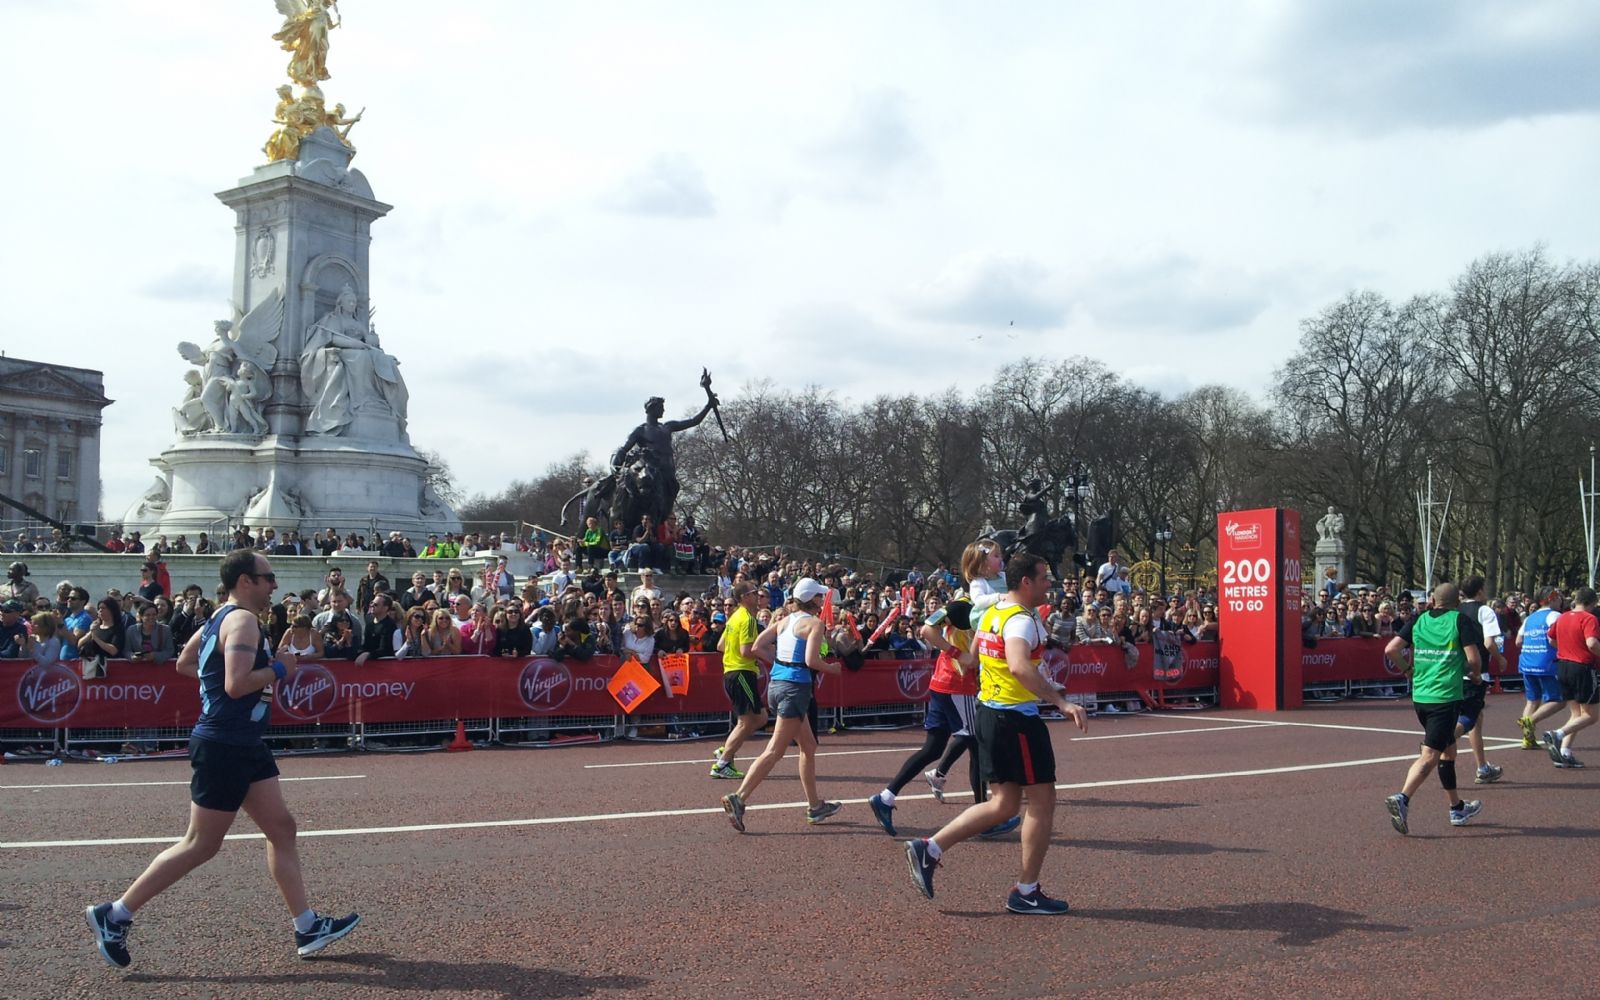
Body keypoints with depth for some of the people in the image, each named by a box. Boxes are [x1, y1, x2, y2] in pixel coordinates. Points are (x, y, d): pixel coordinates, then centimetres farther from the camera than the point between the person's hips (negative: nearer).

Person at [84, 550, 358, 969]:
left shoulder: (221, 618, 13)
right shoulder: (243, 620, -17)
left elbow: (184, 664, 25)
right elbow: (237, 684, -29)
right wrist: (278, 669, -15)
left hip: (245, 745, 10)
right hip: (224, 748, -10)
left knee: (281, 828, 8)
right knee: (201, 846, -1)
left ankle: (308, 928, 11)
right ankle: (114, 915, 10)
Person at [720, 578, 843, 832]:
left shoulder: (785, 621, 13)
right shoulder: (815, 623, -8)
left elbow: (757, 647, 8)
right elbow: (811, 660, -19)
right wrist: (832, 668, -1)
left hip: (776, 684, 9)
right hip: (796, 686, -9)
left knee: (809, 746, 19)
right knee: (775, 751, -8)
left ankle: (815, 806, 26)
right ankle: (739, 798, -16)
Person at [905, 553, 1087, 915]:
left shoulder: (991, 614, 11)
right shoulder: (1022, 620, -18)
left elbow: (971, 659, 22)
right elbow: (1019, 667, -35)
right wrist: (1062, 702, -38)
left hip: (989, 711, 9)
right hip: (1017, 718, -9)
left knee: (1004, 804, 14)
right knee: (1042, 801, 4)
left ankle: (929, 849, 10)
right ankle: (1026, 892, 11)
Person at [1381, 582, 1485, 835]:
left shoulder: (1418, 621, 8)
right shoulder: (1461, 620, -3)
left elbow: (1391, 650, 0)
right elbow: (1474, 659, -9)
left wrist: (1408, 670, 16)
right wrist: (1475, 675, 12)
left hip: (1420, 696, 6)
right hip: (1446, 697, -6)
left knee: (1448, 749, 21)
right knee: (1429, 755, -8)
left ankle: (1457, 809, 29)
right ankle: (1402, 798, -27)